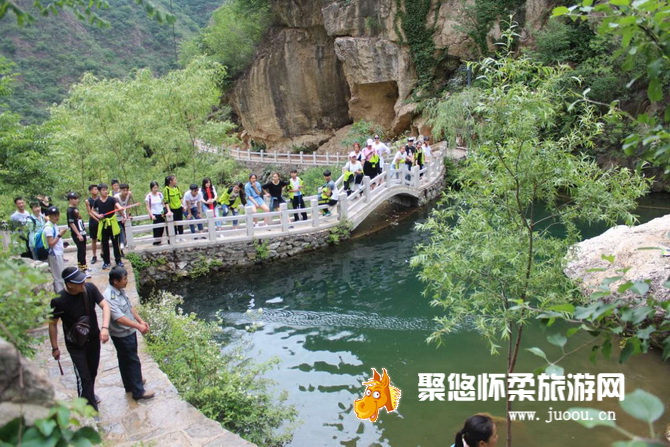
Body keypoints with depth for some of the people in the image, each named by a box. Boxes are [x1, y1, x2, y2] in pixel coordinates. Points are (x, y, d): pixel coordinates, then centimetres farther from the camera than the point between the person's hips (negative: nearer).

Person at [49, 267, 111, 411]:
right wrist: (55, 348, -6)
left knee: (93, 371, 22)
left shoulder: (90, 288, -19)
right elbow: (53, 324, -14)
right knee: (83, 376, -2)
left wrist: (105, 328, -32)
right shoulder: (59, 300, -27)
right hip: (75, 344, -4)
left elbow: (105, 305, -17)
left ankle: (89, 393, 50)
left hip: (94, 338, 4)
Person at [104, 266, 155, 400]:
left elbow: (130, 307, 11)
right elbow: (120, 318, -34)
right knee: (133, 361, 1)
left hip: (129, 332, 9)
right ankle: (138, 391, 12)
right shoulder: (110, 297, -29)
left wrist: (141, 321, 3)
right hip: (121, 335, -9)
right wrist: (138, 326, -35)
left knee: (125, 360, 23)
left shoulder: (121, 290, 1)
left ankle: (130, 384, 40)